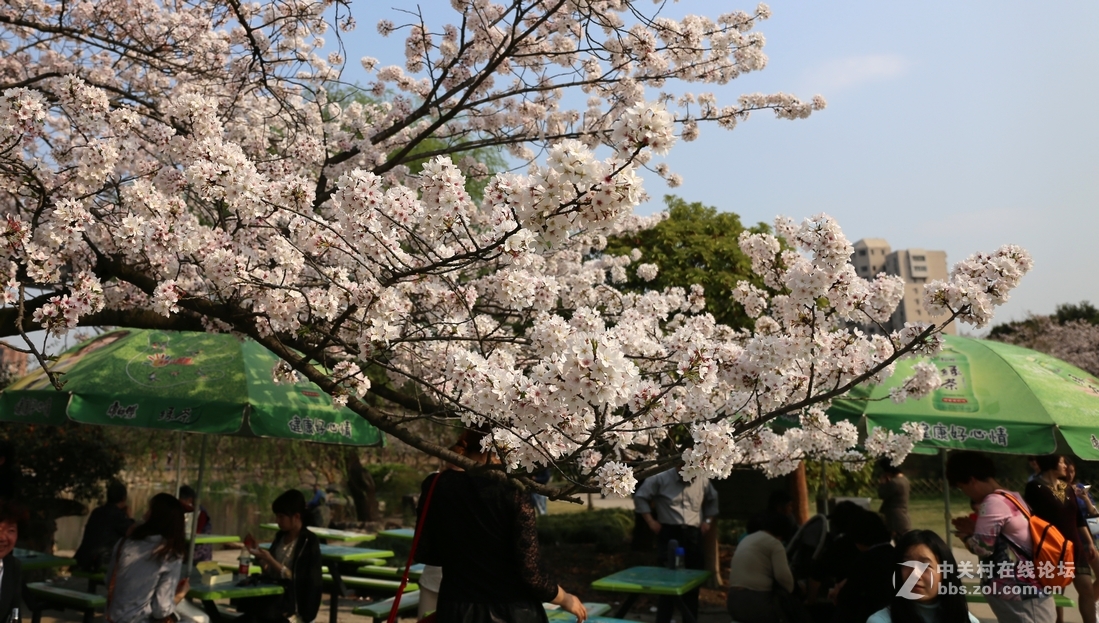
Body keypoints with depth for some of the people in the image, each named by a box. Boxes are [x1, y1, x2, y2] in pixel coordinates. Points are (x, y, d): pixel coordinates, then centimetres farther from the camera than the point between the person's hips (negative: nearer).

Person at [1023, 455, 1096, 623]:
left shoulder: (1066, 487, 12)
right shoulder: (1035, 487, -9)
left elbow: (1078, 517, 17)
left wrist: (1089, 542, 15)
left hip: (1073, 546, 6)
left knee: (1087, 589, 1)